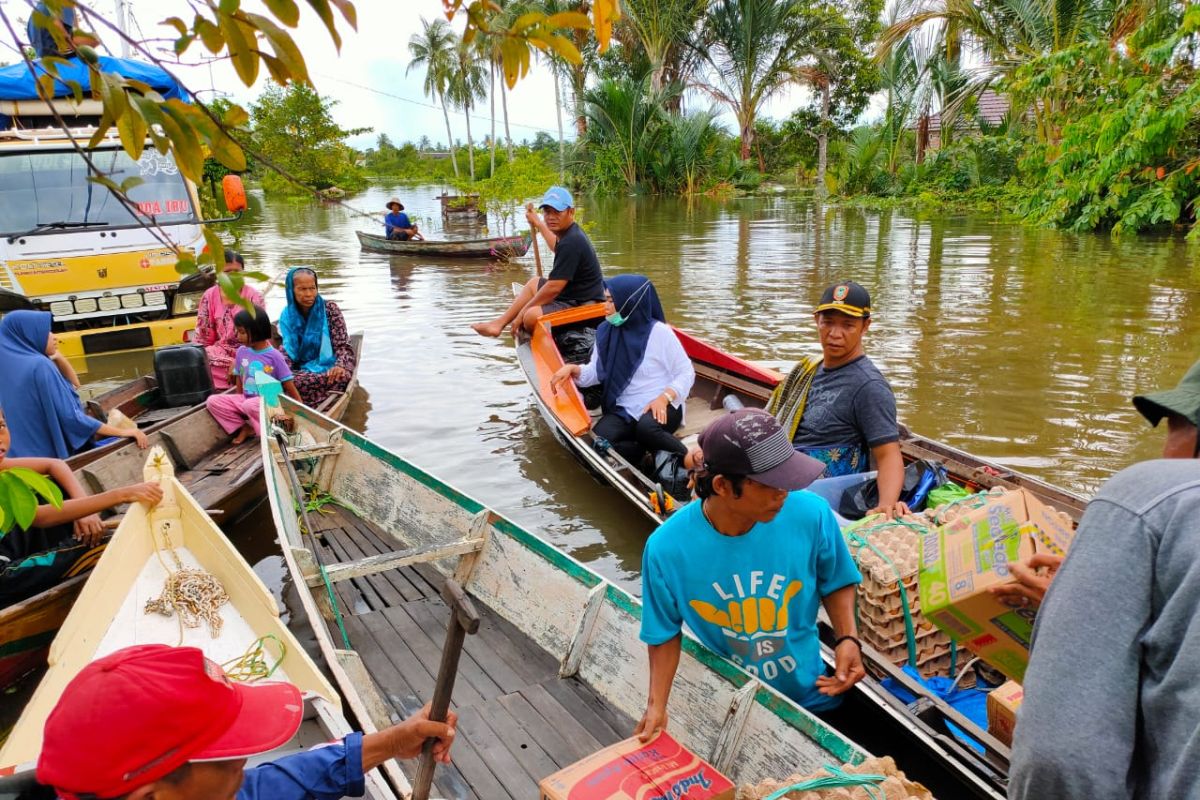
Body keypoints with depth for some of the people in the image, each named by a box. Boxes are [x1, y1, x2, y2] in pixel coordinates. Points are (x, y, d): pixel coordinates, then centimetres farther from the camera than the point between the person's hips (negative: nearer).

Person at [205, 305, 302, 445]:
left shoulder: (274, 356, -13)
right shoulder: (242, 351, 2)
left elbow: (290, 387, -12)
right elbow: (239, 382, 12)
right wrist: (237, 404, 11)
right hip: (245, 399, 6)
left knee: (249, 405, -37)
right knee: (212, 401, -11)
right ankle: (245, 427, -8)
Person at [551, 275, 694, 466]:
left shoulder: (659, 331, -9)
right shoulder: (605, 332, 5)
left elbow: (686, 372, -5)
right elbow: (596, 372, 10)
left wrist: (664, 398, -20)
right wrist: (573, 369, -11)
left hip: (660, 407, -4)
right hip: (623, 409, 4)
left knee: (646, 429, -38)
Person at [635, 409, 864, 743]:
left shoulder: (811, 514, -23)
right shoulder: (667, 548, -26)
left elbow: (836, 582, -2)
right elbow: (666, 632, -9)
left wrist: (847, 638, -17)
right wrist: (657, 705, -18)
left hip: (812, 696, 2)